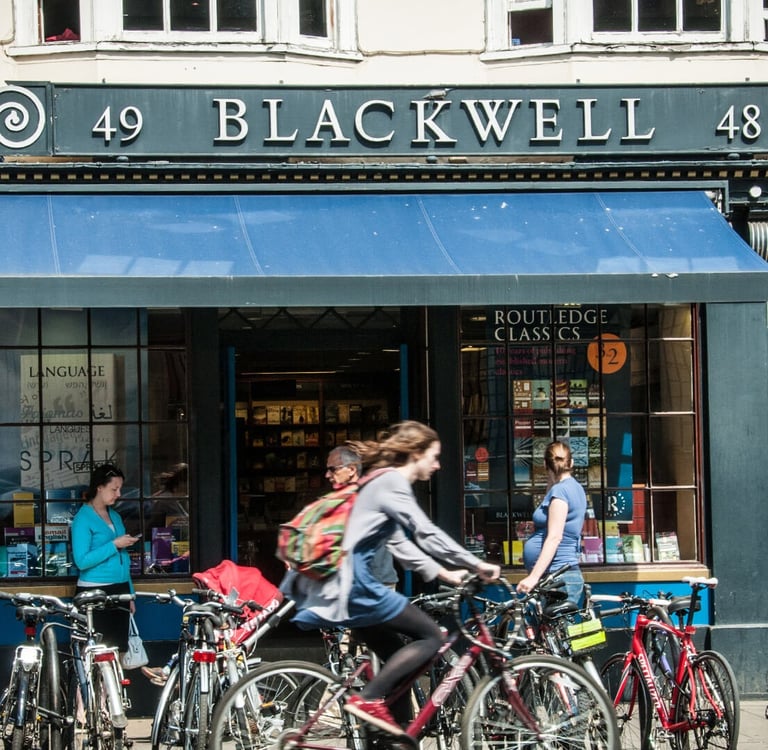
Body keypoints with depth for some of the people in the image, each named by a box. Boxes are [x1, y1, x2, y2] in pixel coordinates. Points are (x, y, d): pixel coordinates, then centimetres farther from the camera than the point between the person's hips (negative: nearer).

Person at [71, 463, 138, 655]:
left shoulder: (115, 516, 16)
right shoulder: (83, 518, -6)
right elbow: (82, 561, -16)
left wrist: (130, 594, 16)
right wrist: (114, 544, -16)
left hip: (119, 592, 7)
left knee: (119, 650, 3)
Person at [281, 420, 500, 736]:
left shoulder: (382, 482, 22)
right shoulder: (393, 482, -9)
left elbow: (402, 544, 24)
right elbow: (427, 534, -16)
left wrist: (444, 573, 19)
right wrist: (477, 565, -13)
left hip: (338, 584, 10)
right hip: (349, 583, -10)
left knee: (399, 660, 13)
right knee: (430, 636, -6)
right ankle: (367, 699, -13)